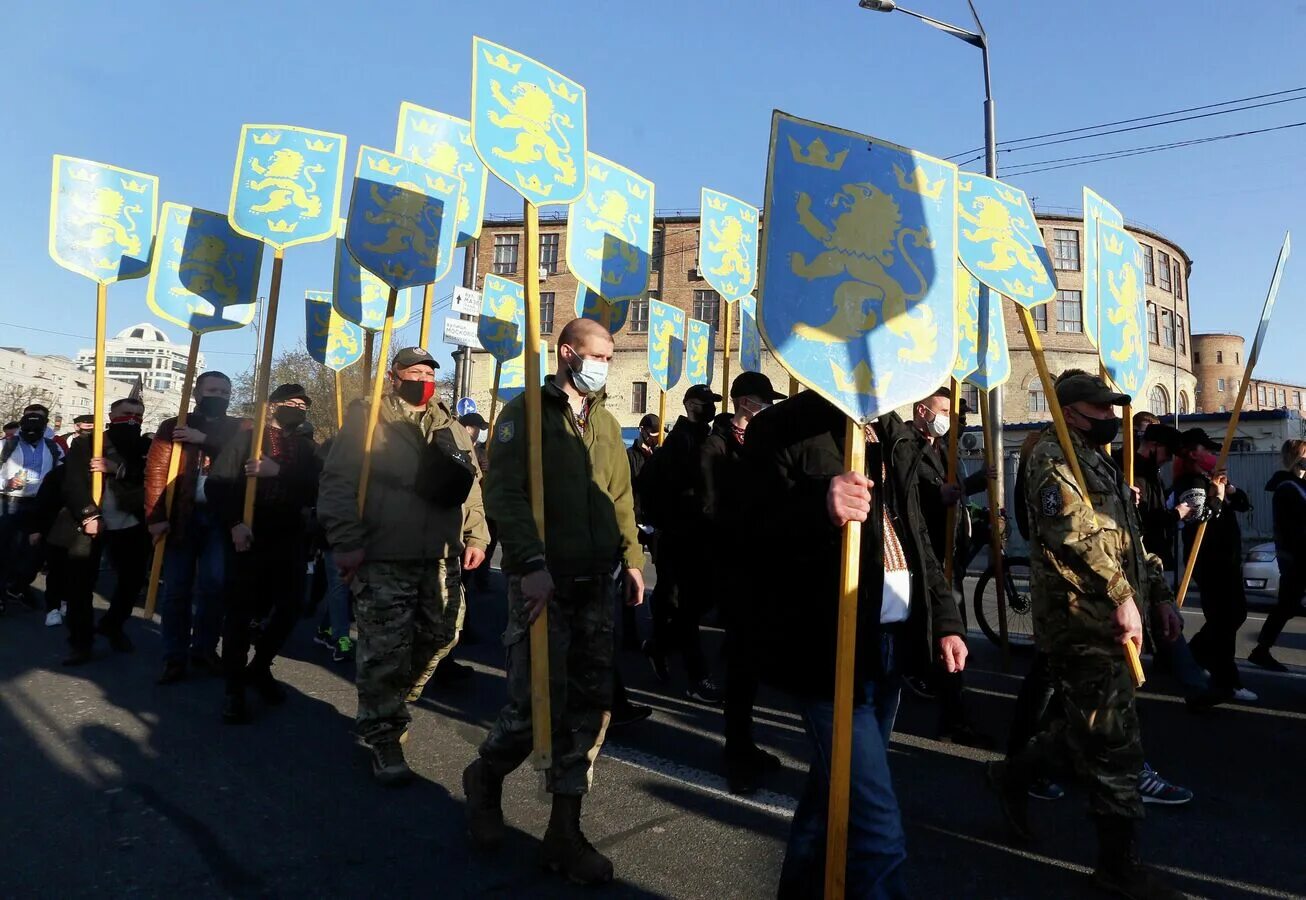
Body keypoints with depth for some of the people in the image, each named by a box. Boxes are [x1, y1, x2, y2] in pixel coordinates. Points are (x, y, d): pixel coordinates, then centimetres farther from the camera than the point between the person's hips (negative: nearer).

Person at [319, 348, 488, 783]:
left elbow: (470, 486, 18)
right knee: (386, 650, -2)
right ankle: (383, 736, 14)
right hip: (384, 557, -6)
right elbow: (338, 483, -6)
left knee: (440, 636, 14)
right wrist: (345, 543, -12)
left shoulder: (452, 428, 16)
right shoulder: (368, 419, -2)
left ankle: (392, 705, 37)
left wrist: (476, 536, 10)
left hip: (442, 556, 6)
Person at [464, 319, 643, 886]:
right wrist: (530, 564, -20)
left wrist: (631, 558, 9)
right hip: (543, 581, -6)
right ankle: (485, 778, 27)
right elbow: (504, 492, -11)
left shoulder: (605, 423, 17)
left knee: (590, 706, 6)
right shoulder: (526, 413, -3)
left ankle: (564, 832, 18)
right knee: (537, 702, -5)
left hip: (595, 583, 6)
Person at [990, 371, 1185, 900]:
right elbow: (1074, 533, -25)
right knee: (1114, 743, -2)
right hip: (1085, 624, -10)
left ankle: (1014, 776, 37)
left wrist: (1158, 594, 18)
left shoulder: (1096, 461, 22)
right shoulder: (1054, 457, -10)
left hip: (1105, 622, 10)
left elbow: (1128, 537, 26)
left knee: (1088, 727, 19)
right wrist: (1121, 596, -28)